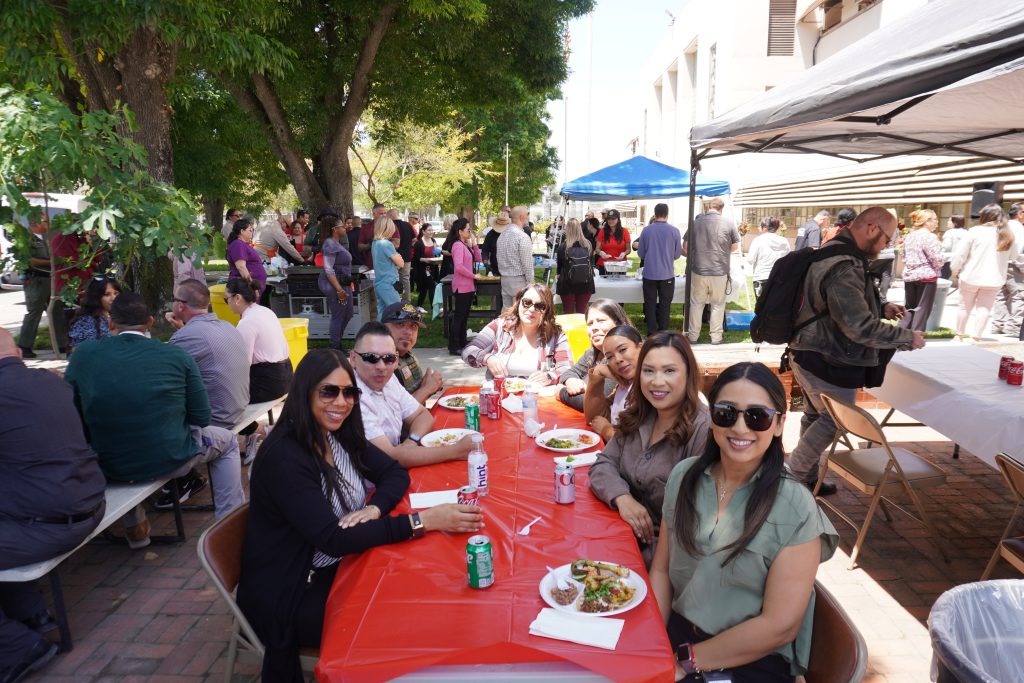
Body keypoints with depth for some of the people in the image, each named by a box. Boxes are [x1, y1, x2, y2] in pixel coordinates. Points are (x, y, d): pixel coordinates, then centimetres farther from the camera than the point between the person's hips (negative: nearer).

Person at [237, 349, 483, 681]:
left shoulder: (341, 435, -2)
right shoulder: (284, 457, -25)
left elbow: (396, 473, 3)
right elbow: (333, 539, -30)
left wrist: (374, 508, -20)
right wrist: (424, 521, -34)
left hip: (335, 570, 7)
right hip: (289, 595, -6)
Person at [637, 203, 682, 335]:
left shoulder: (646, 230, -4)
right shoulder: (674, 230, -7)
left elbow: (640, 253, 3)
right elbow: (677, 254, 2)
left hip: (649, 274, 1)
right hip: (667, 274, -1)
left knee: (650, 304, 10)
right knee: (665, 305, 10)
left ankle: (651, 333, 13)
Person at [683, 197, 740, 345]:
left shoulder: (696, 222, -4)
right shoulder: (729, 223, -6)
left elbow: (685, 247, 2)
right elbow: (734, 247, 5)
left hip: (698, 270, 1)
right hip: (720, 271, -1)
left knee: (696, 304, 13)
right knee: (718, 305, 12)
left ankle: (692, 336, 20)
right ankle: (716, 337, 18)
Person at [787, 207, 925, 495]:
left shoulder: (831, 252, 8)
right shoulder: (844, 267, -26)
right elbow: (859, 327, -26)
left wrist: (881, 307, 10)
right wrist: (907, 338, -14)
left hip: (809, 355, 11)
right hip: (826, 362, -11)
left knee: (815, 416, 20)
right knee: (836, 420, 4)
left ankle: (807, 477, 33)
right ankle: (793, 475, 12)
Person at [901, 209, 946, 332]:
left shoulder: (909, 236, 11)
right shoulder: (929, 236, -13)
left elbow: (904, 256, 18)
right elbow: (937, 258, -17)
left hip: (909, 275, 7)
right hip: (926, 275, -7)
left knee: (909, 307, 14)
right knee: (922, 308, 0)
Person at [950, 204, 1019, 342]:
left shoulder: (975, 231, -10)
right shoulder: (1008, 235, 1)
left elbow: (960, 254, -8)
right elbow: (1014, 254, 15)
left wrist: (955, 270, 5)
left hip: (971, 276, -2)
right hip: (994, 279, 2)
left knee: (965, 306, 12)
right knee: (984, 308, 6)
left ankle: (959, 335, 21)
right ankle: (976, 337, 1)